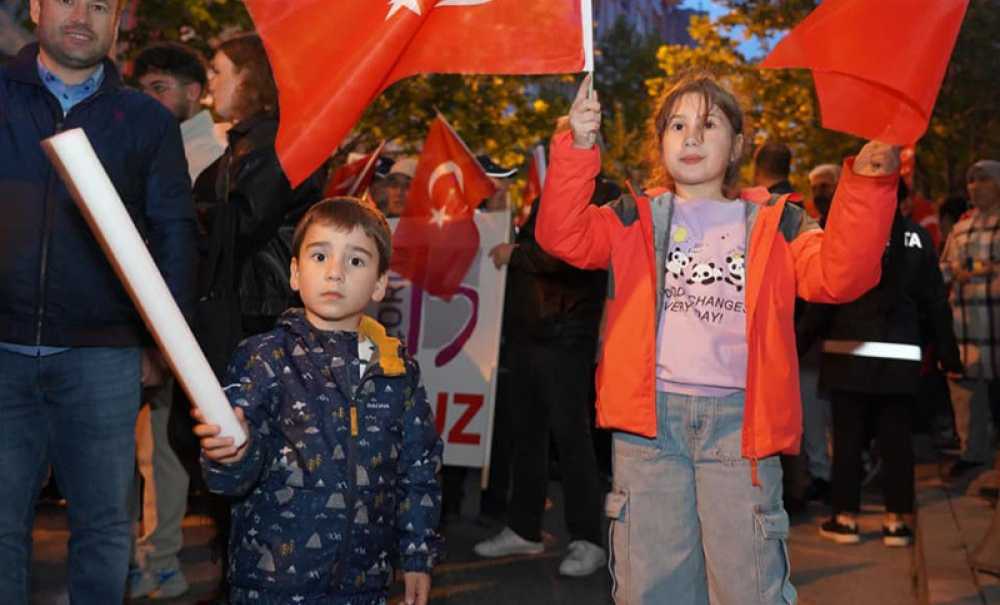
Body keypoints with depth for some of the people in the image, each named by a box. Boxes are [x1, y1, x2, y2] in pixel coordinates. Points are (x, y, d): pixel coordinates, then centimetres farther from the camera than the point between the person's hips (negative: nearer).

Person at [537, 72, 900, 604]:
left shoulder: (773, 225, 13)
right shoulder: (634, 220, 14)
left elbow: (838, 275, -3)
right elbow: (563, 236, -3)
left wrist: (865, 187, -16)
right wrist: (578, 147, -16)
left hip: (739, 418, 0)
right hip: (649, 418, 1)